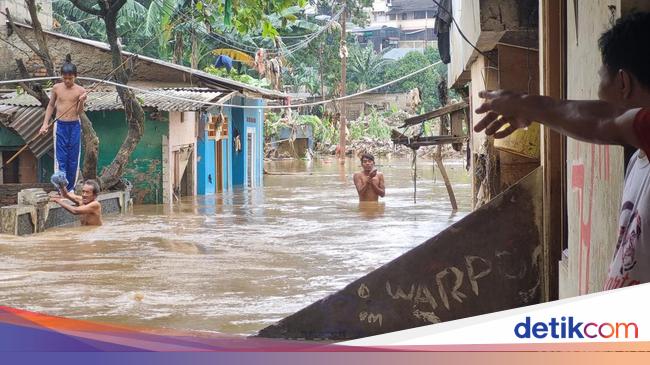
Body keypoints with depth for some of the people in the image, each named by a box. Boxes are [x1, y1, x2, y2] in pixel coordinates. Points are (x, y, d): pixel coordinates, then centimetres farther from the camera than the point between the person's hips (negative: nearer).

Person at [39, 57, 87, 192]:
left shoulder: (80, 91, -4)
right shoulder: (56, 88, 0)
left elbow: (79, 112, -4)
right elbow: (51, 106, 11)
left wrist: (81, 101, -22)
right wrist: (45, 123, 5)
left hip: (74, 126, 0)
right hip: (60, 125, 0)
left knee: (73, 157, 5)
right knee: (60, 157, -4)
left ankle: (70, 187, 16)